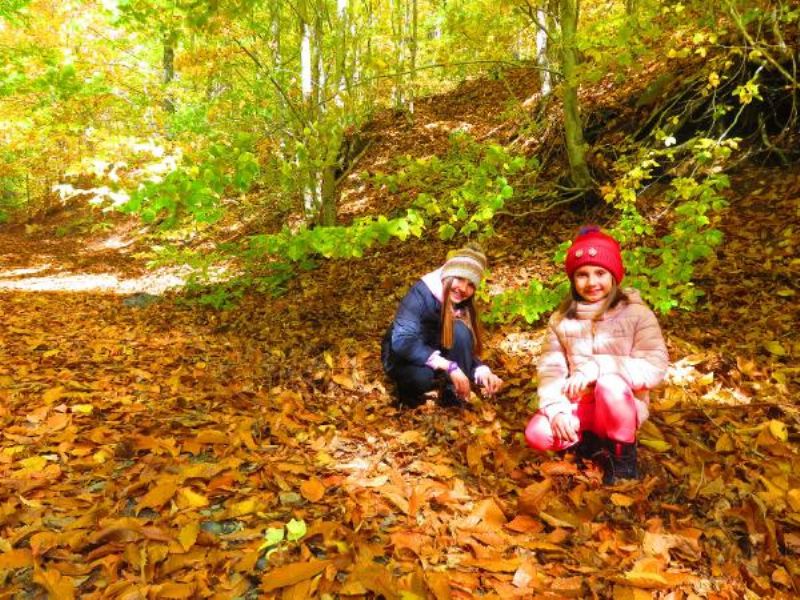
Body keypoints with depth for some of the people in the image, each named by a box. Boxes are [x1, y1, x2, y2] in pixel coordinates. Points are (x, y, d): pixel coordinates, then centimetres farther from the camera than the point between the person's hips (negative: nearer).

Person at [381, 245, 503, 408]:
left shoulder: (463, 305, -10)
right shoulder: (421, 293, -27)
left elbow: (467, 351, -8)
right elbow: (403, 342, -37)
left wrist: (482, 371, -31)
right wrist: (449, 366, -41)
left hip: (434, 352, 5)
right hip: (403, 358, -4)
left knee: (460, 330, -24)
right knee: (424, 375, -38)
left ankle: (455, 395, -11)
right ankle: (408, 390, -2)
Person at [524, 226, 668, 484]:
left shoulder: (637, 314, -10)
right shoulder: (561, 319, -1)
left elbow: (655, 368, -20)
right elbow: (550, 369, -6)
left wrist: (596, 367, -32)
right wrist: (557, 410, -24)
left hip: (622, 407, -2)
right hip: (578, 406, 3)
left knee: (609, 384, -36)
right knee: (537, 434, -23)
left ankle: (623, 455, -8)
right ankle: (595, 441, 5)